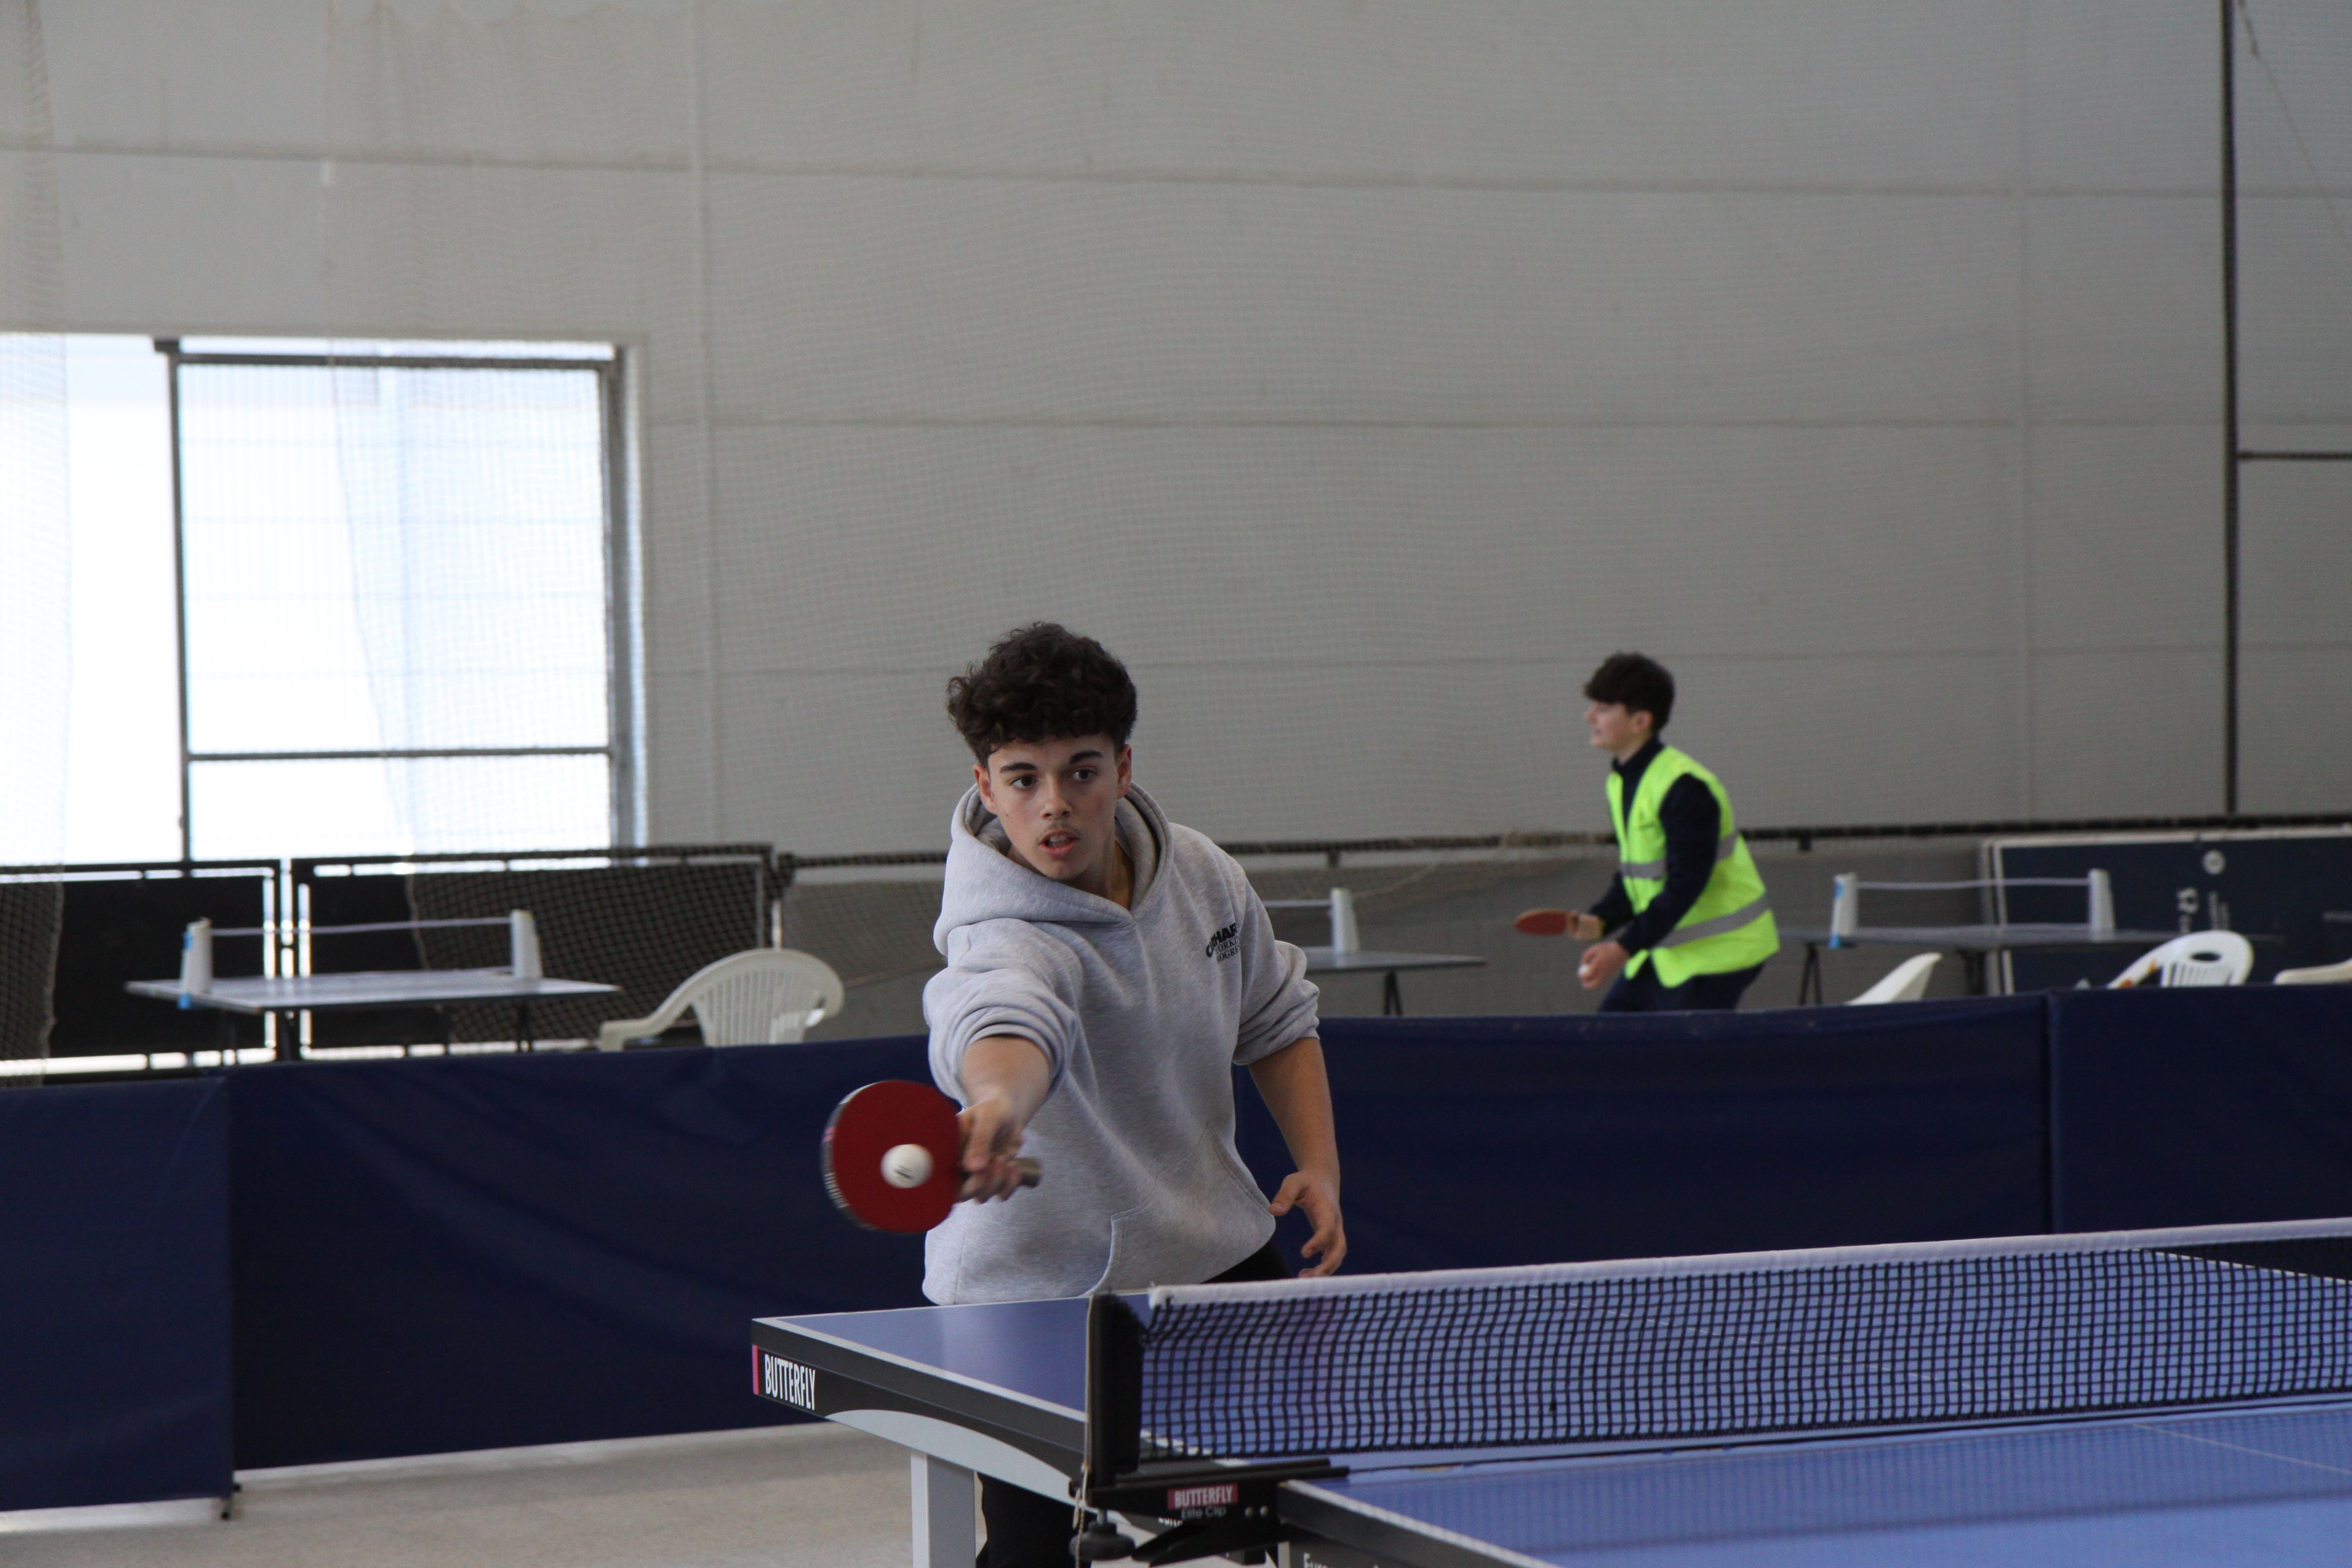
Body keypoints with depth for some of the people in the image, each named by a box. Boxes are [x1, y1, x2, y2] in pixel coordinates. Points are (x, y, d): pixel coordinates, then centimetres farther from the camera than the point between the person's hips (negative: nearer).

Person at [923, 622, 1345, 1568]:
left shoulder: (1200, 873, -5)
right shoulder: (1006, 940, -28)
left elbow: (1275, 1018, 13)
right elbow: (1006, 1026, -52)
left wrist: (1319, 1165, 0)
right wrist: (999, 1101, -74)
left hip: (1217, 1252, 6)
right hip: (1037, 1291, -6)